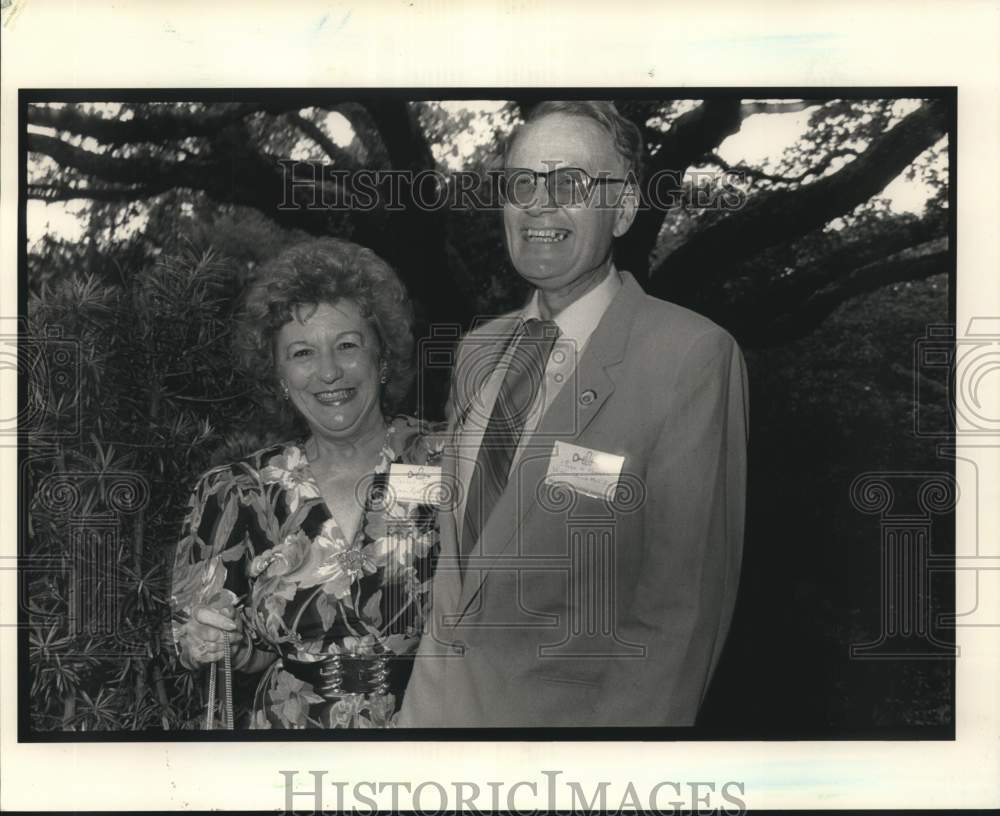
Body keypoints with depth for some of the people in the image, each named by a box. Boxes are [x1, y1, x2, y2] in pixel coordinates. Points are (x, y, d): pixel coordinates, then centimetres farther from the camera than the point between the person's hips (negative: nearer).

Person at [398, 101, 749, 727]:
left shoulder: (693, 357, -18)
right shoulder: (478, 349, 5)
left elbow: (682, 606, -19)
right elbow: (456, 530, 10)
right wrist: (425, 696, 2)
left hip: (570, 710, -5)